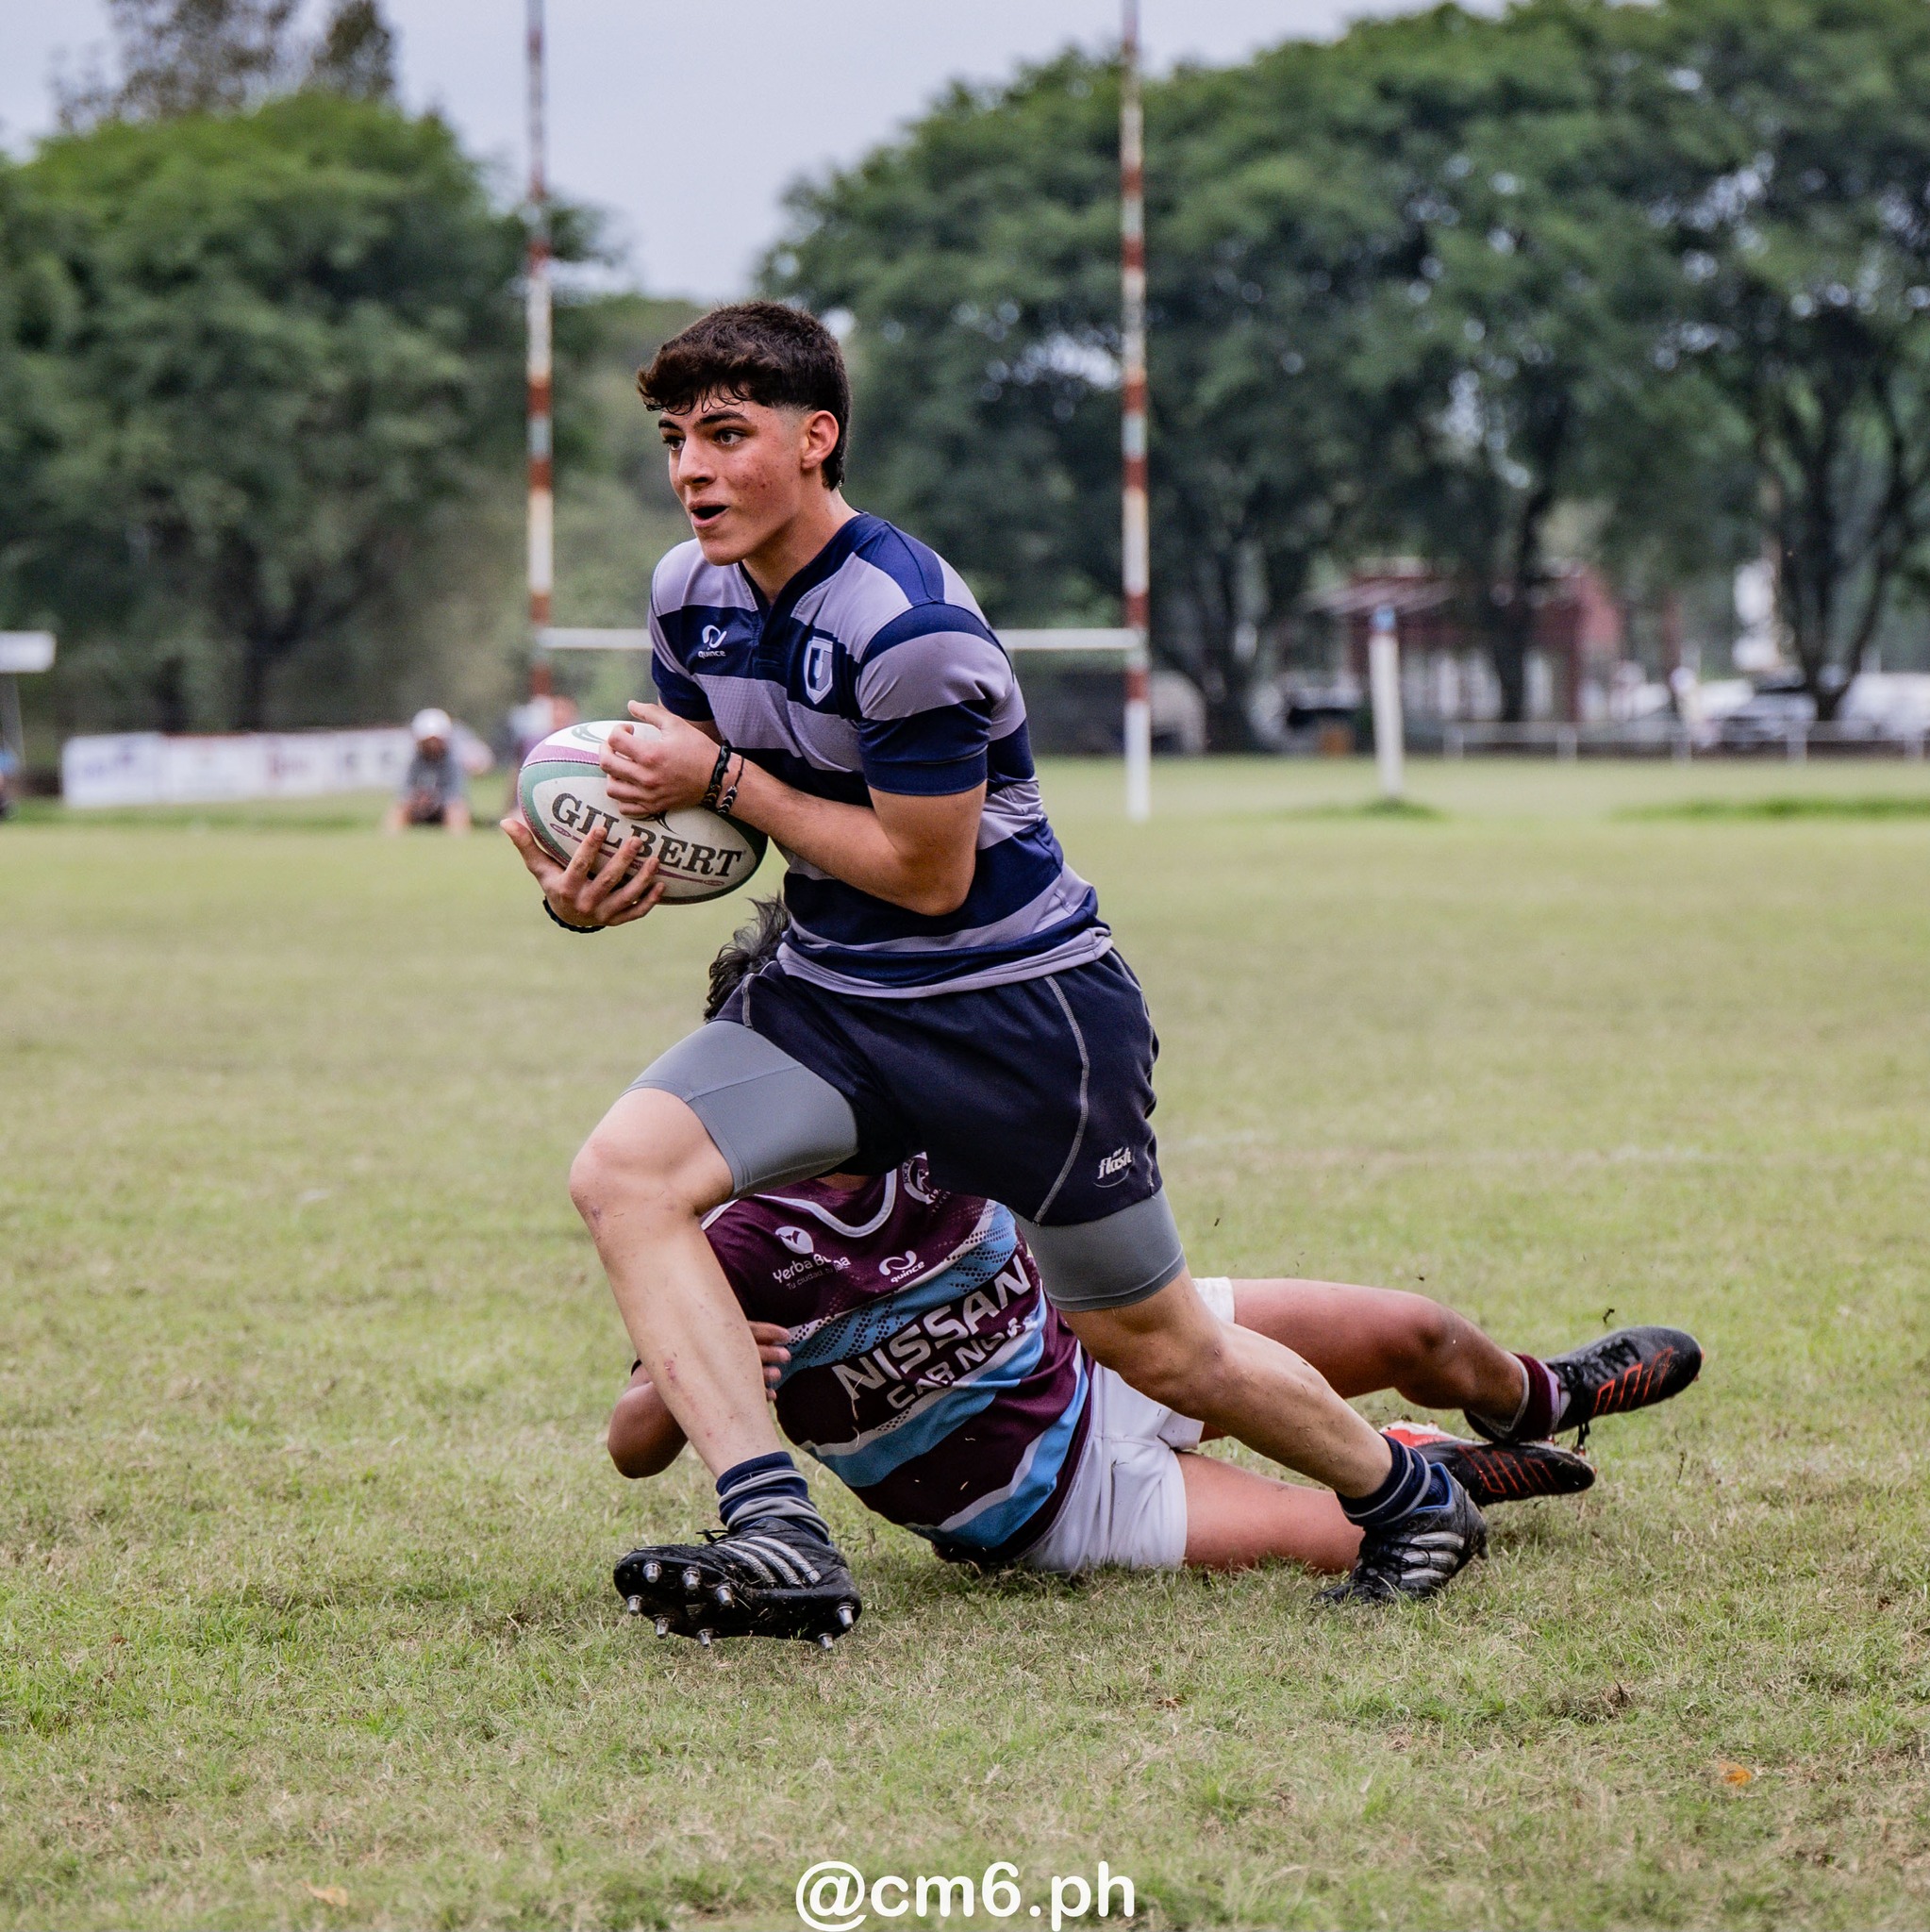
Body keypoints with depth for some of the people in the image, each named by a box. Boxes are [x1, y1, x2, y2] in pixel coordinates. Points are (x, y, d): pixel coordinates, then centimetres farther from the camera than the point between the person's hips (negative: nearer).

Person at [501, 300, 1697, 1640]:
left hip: (1019, 1008, -7)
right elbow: (709, 812, 10)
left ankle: (1405, 1495, 33)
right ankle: (777, 1536, -24)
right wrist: (600, 882, -11)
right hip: (833, 993, 7)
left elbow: (924, 872, -21)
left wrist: (726, 781, -21)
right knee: (625, 1169, -18)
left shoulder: (906, 624, -26)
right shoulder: (691, 596, 0)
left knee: (1158, 1348, 5)